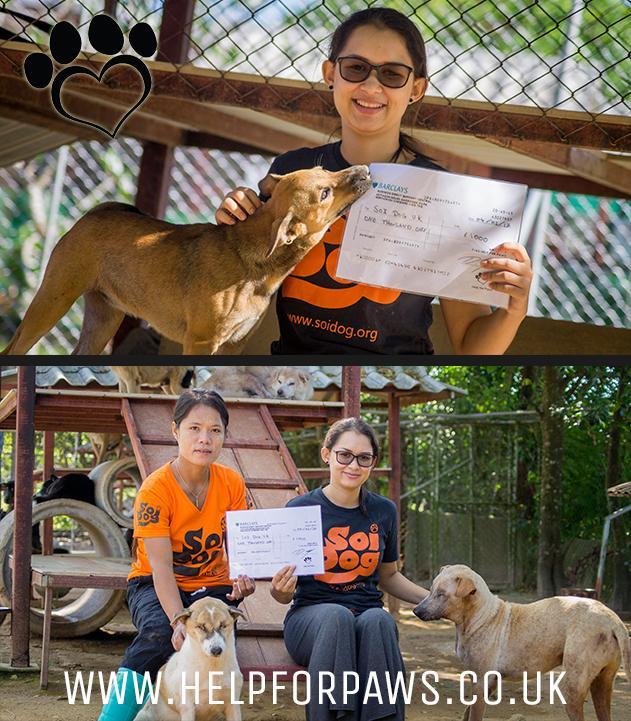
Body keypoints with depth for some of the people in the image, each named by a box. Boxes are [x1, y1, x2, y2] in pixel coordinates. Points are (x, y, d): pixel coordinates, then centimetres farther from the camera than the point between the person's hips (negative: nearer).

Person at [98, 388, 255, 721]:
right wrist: (178, 620, -39)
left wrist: (241, 580, -27)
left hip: (211, 585, 3)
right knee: (160, 633, -37)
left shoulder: (231, 483, -4)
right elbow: (161, 566, -23)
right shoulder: (156, 488, -17)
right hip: (154, 585, -3)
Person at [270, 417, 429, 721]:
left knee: (378, 620, -34)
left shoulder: (384, 511, 8)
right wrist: (281, 589, -23)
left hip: (369, 614, 3)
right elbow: (282, 595, 2)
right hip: (311, 618, -2)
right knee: (338, 615, -38)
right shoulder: (300, 509, -3)